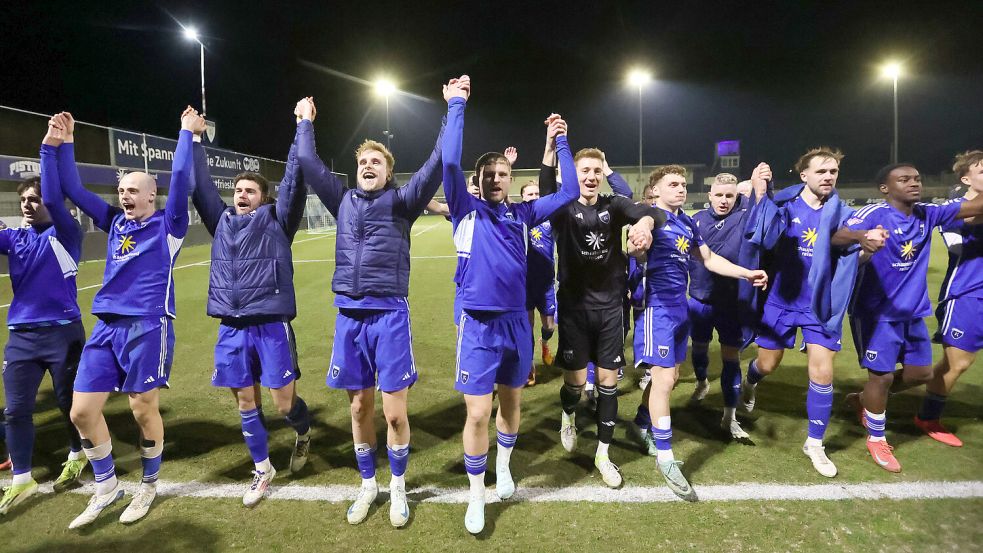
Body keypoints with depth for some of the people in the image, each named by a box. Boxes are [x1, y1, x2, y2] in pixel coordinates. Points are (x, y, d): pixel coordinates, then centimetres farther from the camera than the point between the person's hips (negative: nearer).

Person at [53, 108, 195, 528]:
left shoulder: (167, 225, -1)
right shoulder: (115, 222, 14)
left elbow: (180, 180, -12)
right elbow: (72, 190, 18)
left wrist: (187, 132, -9)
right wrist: (64, 143, 12)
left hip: (148, 326, -6)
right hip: (106, 326, 6)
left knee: (143, 410, 3)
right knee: (82, 411, 6)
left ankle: (148, 485, 25)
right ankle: (106, 486, 26)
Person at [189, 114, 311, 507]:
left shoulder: (277, 220, 3)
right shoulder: (222, 221, 14)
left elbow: (294, 180, -4)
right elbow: (199, 185, 18)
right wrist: (194, 138, 19)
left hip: (272, 326, -4)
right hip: (231, 328, 5)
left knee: (285, 403, 0)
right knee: (246, 403, 11)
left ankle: (304, 433, 34)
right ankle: (262, 468, 29)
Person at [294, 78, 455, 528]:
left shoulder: (401, 201, 2)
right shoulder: (344, 200, 12)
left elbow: (437, 162, -7)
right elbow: (307, 163, 19)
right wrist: (305, 122, 27)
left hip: (390, 315, -3)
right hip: (348, 316, 4)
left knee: (394, 412, 0)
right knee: (359, 407, 13)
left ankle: (398, 486, 23)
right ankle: (368, 484, 31)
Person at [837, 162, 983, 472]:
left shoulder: (928, 214, 4)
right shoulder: (874, 214, -17)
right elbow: (837, 238, -33)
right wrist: (862, 236, -54)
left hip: (912, 312, 7)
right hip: (877, 312, -7)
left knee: (921, 372, 15)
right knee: (882, 375, -1)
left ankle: (864, 400, 37)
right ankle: (876, 440, 19)